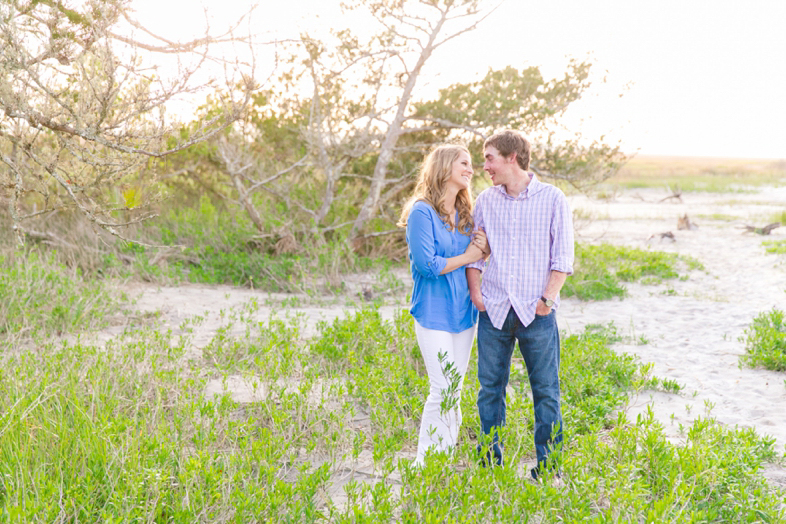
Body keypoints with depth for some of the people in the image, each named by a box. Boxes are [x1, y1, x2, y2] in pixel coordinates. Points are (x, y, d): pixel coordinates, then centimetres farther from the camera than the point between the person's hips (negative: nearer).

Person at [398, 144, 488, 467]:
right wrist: (467, 257, -7)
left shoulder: (465, 214, 13)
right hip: (434, 313, -7)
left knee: (455, 389, 11)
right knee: (443, 389, -10)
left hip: (463, 310, 7)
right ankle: (425, 464, 3)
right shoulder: (422, 212, -11)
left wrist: (482, 248, -5)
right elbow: (426, 264, -18)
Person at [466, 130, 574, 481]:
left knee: (546, 390, 3)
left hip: (536, 312, -3)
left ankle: (548, 465, 15)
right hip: (494, 310, 3)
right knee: (490, 388, 8)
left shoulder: (552, 199, 0)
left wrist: (547, 299, -10)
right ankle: (490, 462, 20)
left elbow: (563, 258, -1)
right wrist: (476, 294, 2)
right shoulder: (485, 201, 8)